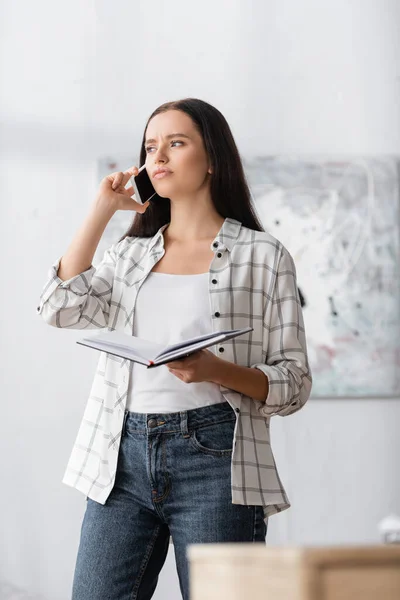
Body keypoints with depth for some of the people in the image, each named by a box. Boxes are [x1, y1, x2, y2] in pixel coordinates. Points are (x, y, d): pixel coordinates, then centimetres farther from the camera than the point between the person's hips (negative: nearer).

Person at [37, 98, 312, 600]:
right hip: (123, 455, 4)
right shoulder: (130, 253, 18)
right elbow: (60, 308, 0)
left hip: (213, 456, -3)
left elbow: (294, 382, 2)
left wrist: (217, 371, -17)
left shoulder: (263, 255, 5)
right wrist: (102, 209, 5)